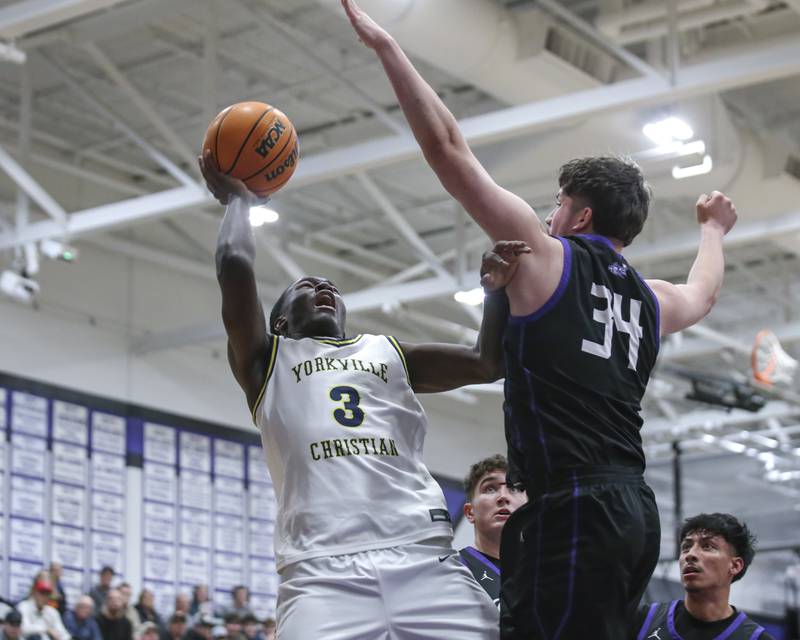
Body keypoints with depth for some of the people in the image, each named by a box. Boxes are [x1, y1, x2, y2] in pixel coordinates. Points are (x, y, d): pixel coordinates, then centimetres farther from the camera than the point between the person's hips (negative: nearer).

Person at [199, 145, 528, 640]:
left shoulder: (389, 354, 29)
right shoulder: (267, 360, 20)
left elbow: (489, 363, 19)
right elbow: (234, 263, 8)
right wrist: (238, 200, 25)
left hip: (423, 554, 3)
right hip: (323, 566, -2)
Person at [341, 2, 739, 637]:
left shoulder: (546, 257, 2)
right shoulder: (651, 299, 20)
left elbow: (449, 149, -1)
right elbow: (703, 293, 46)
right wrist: (713, 231, 67)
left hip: (572, 508, -8)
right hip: (636, 508, 8)